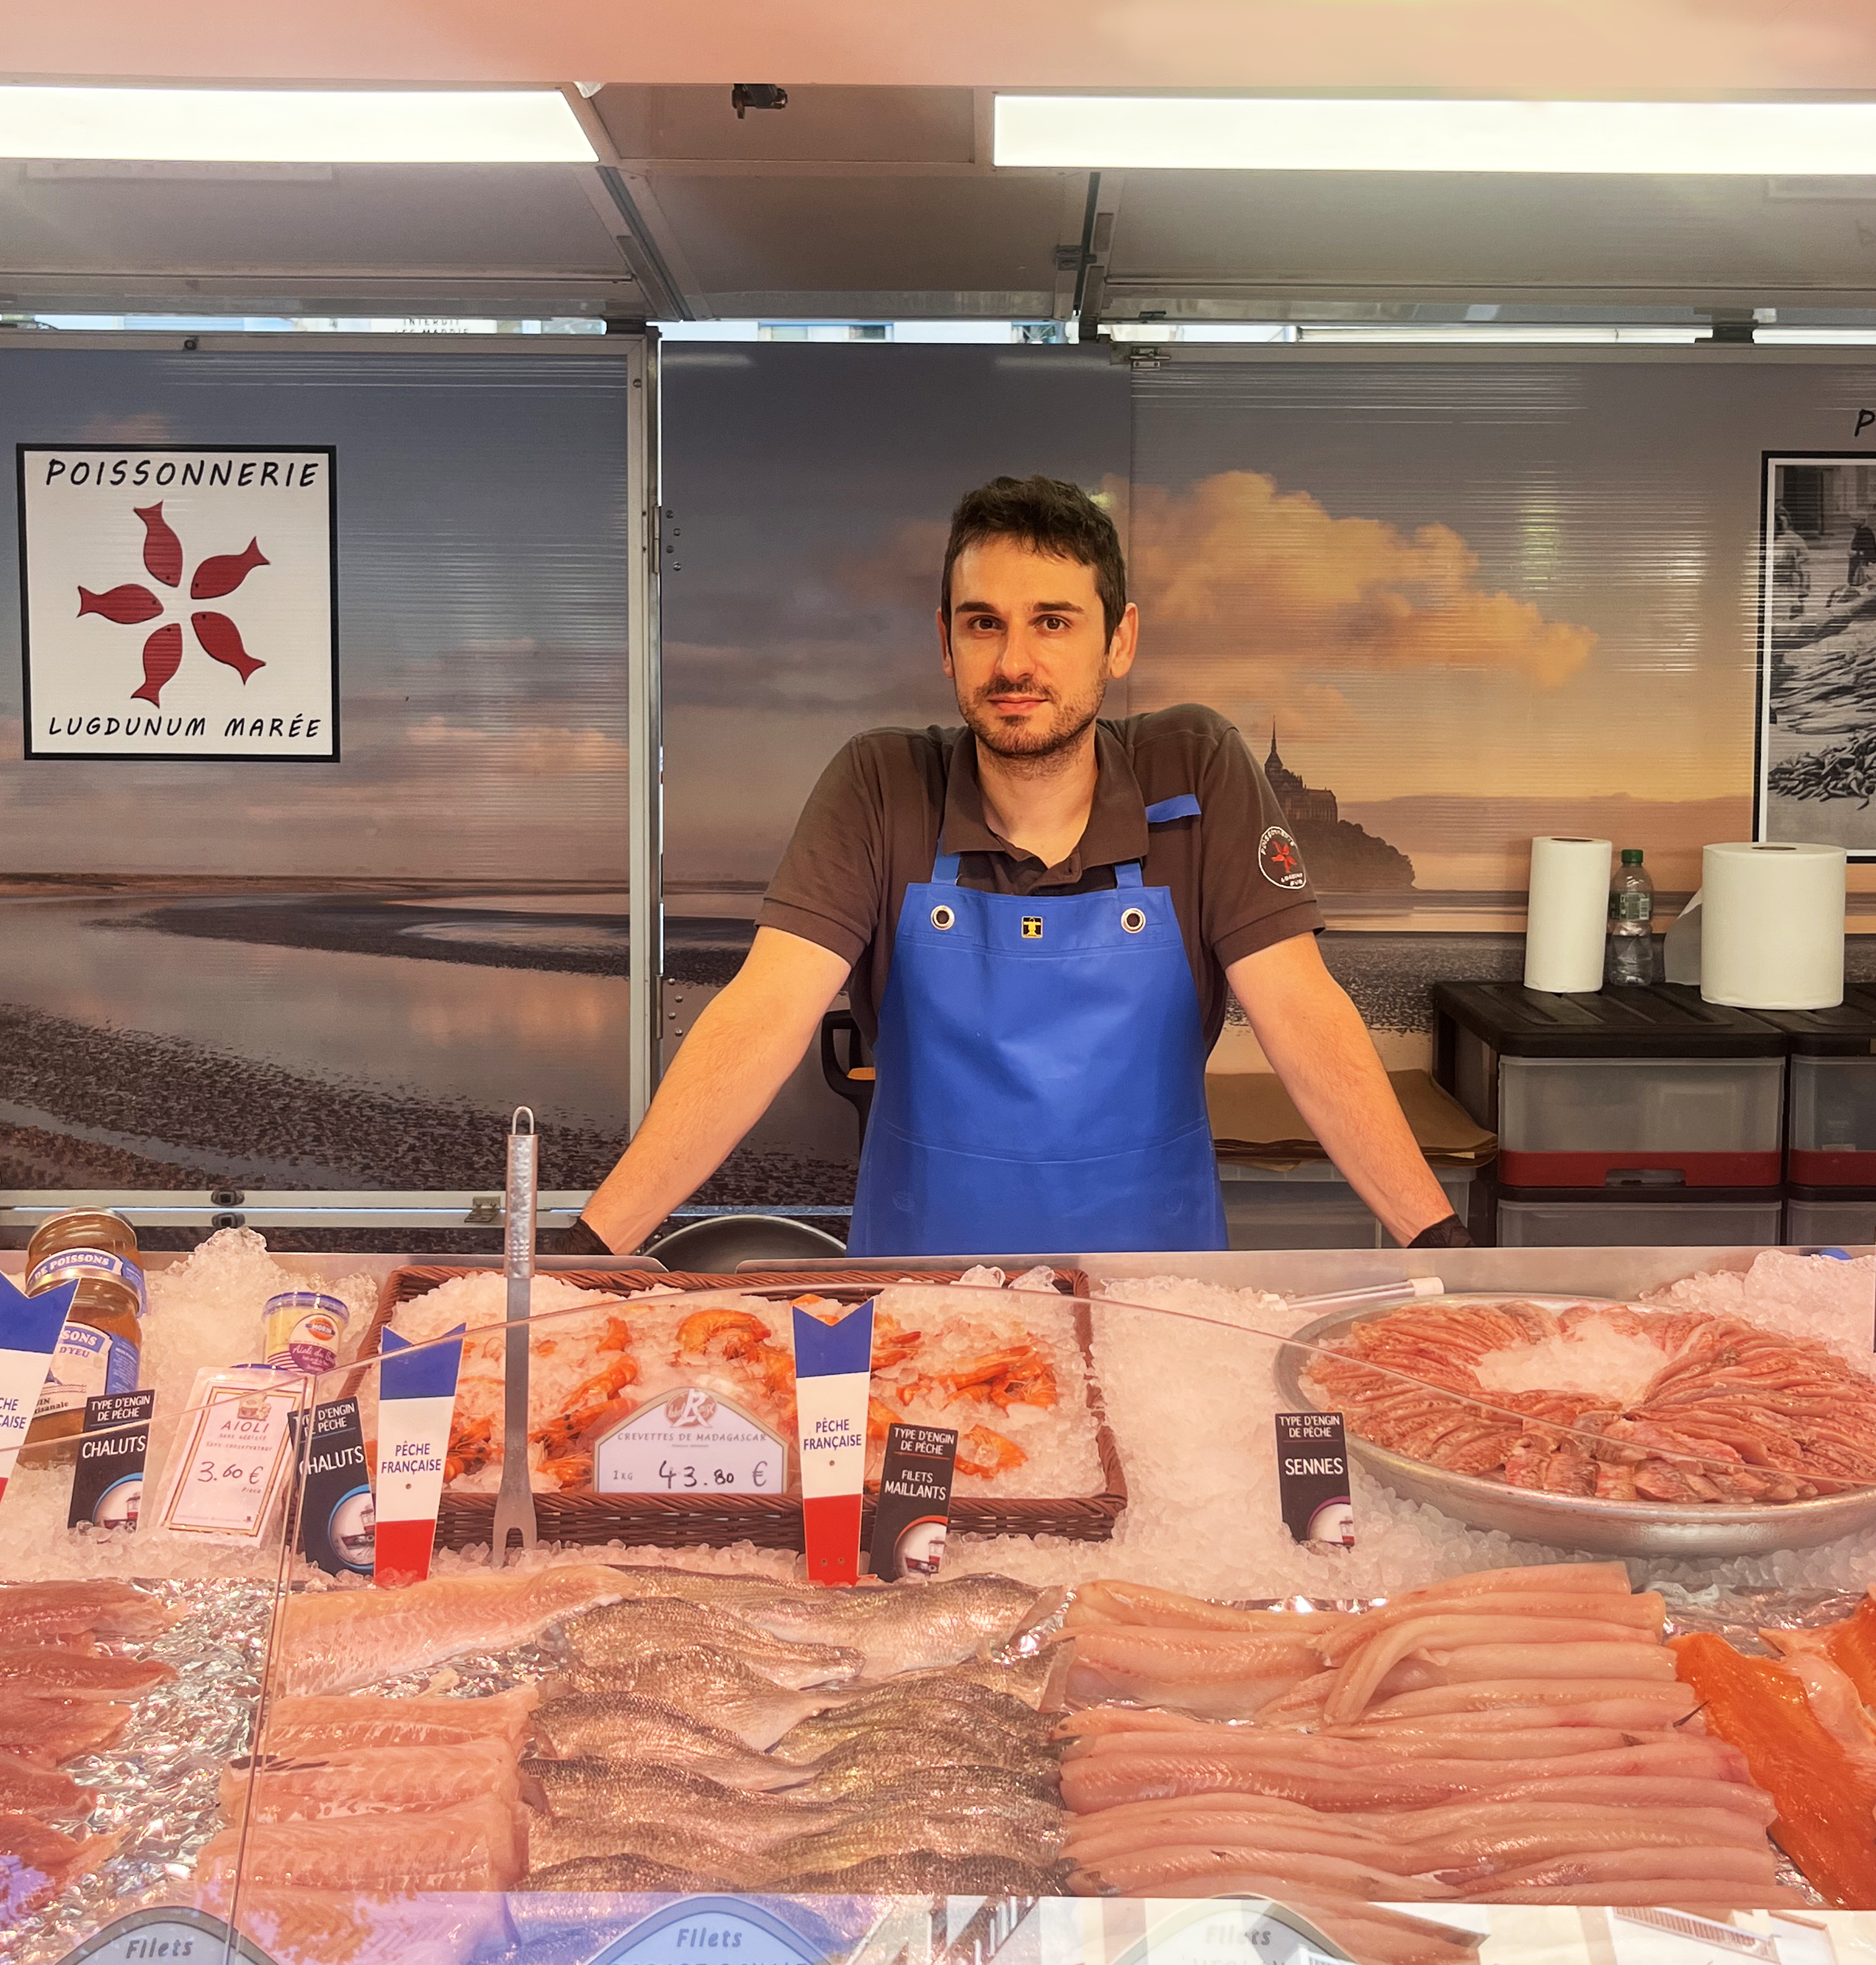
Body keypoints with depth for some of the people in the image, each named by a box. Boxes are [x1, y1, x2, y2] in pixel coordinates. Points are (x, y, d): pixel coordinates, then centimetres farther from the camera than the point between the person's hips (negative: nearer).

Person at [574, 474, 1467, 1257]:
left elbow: (1302, 1015, -8)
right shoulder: (880, 788, -5)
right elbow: (764, 1016, -13)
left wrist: (1437, 1237, -18)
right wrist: (591, 1242, -23)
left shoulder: (1199, 775, -4)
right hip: (923, 1255, 0)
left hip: (1153, 1245, 1)